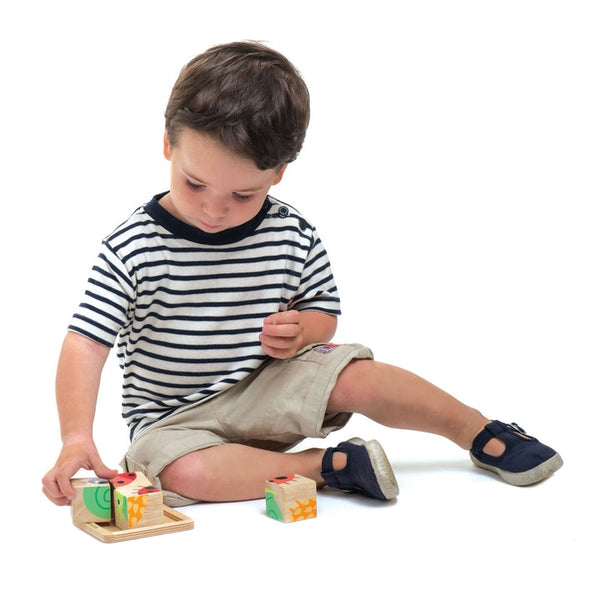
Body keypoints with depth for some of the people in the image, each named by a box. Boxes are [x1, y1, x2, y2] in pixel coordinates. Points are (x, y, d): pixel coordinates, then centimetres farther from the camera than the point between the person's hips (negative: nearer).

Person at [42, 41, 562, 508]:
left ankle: (482, 434, 2)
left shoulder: (293, 236, -9)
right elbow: (86, 343, -20)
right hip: (177, 419, -2)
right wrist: (77, 437, -33)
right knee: (185, 472, -34)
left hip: (266, 389, 2)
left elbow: (323, 311, 7)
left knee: (359, 378, -19)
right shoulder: (132, 249, -18)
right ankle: (332, 466, -20)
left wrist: (300, 331, -18)